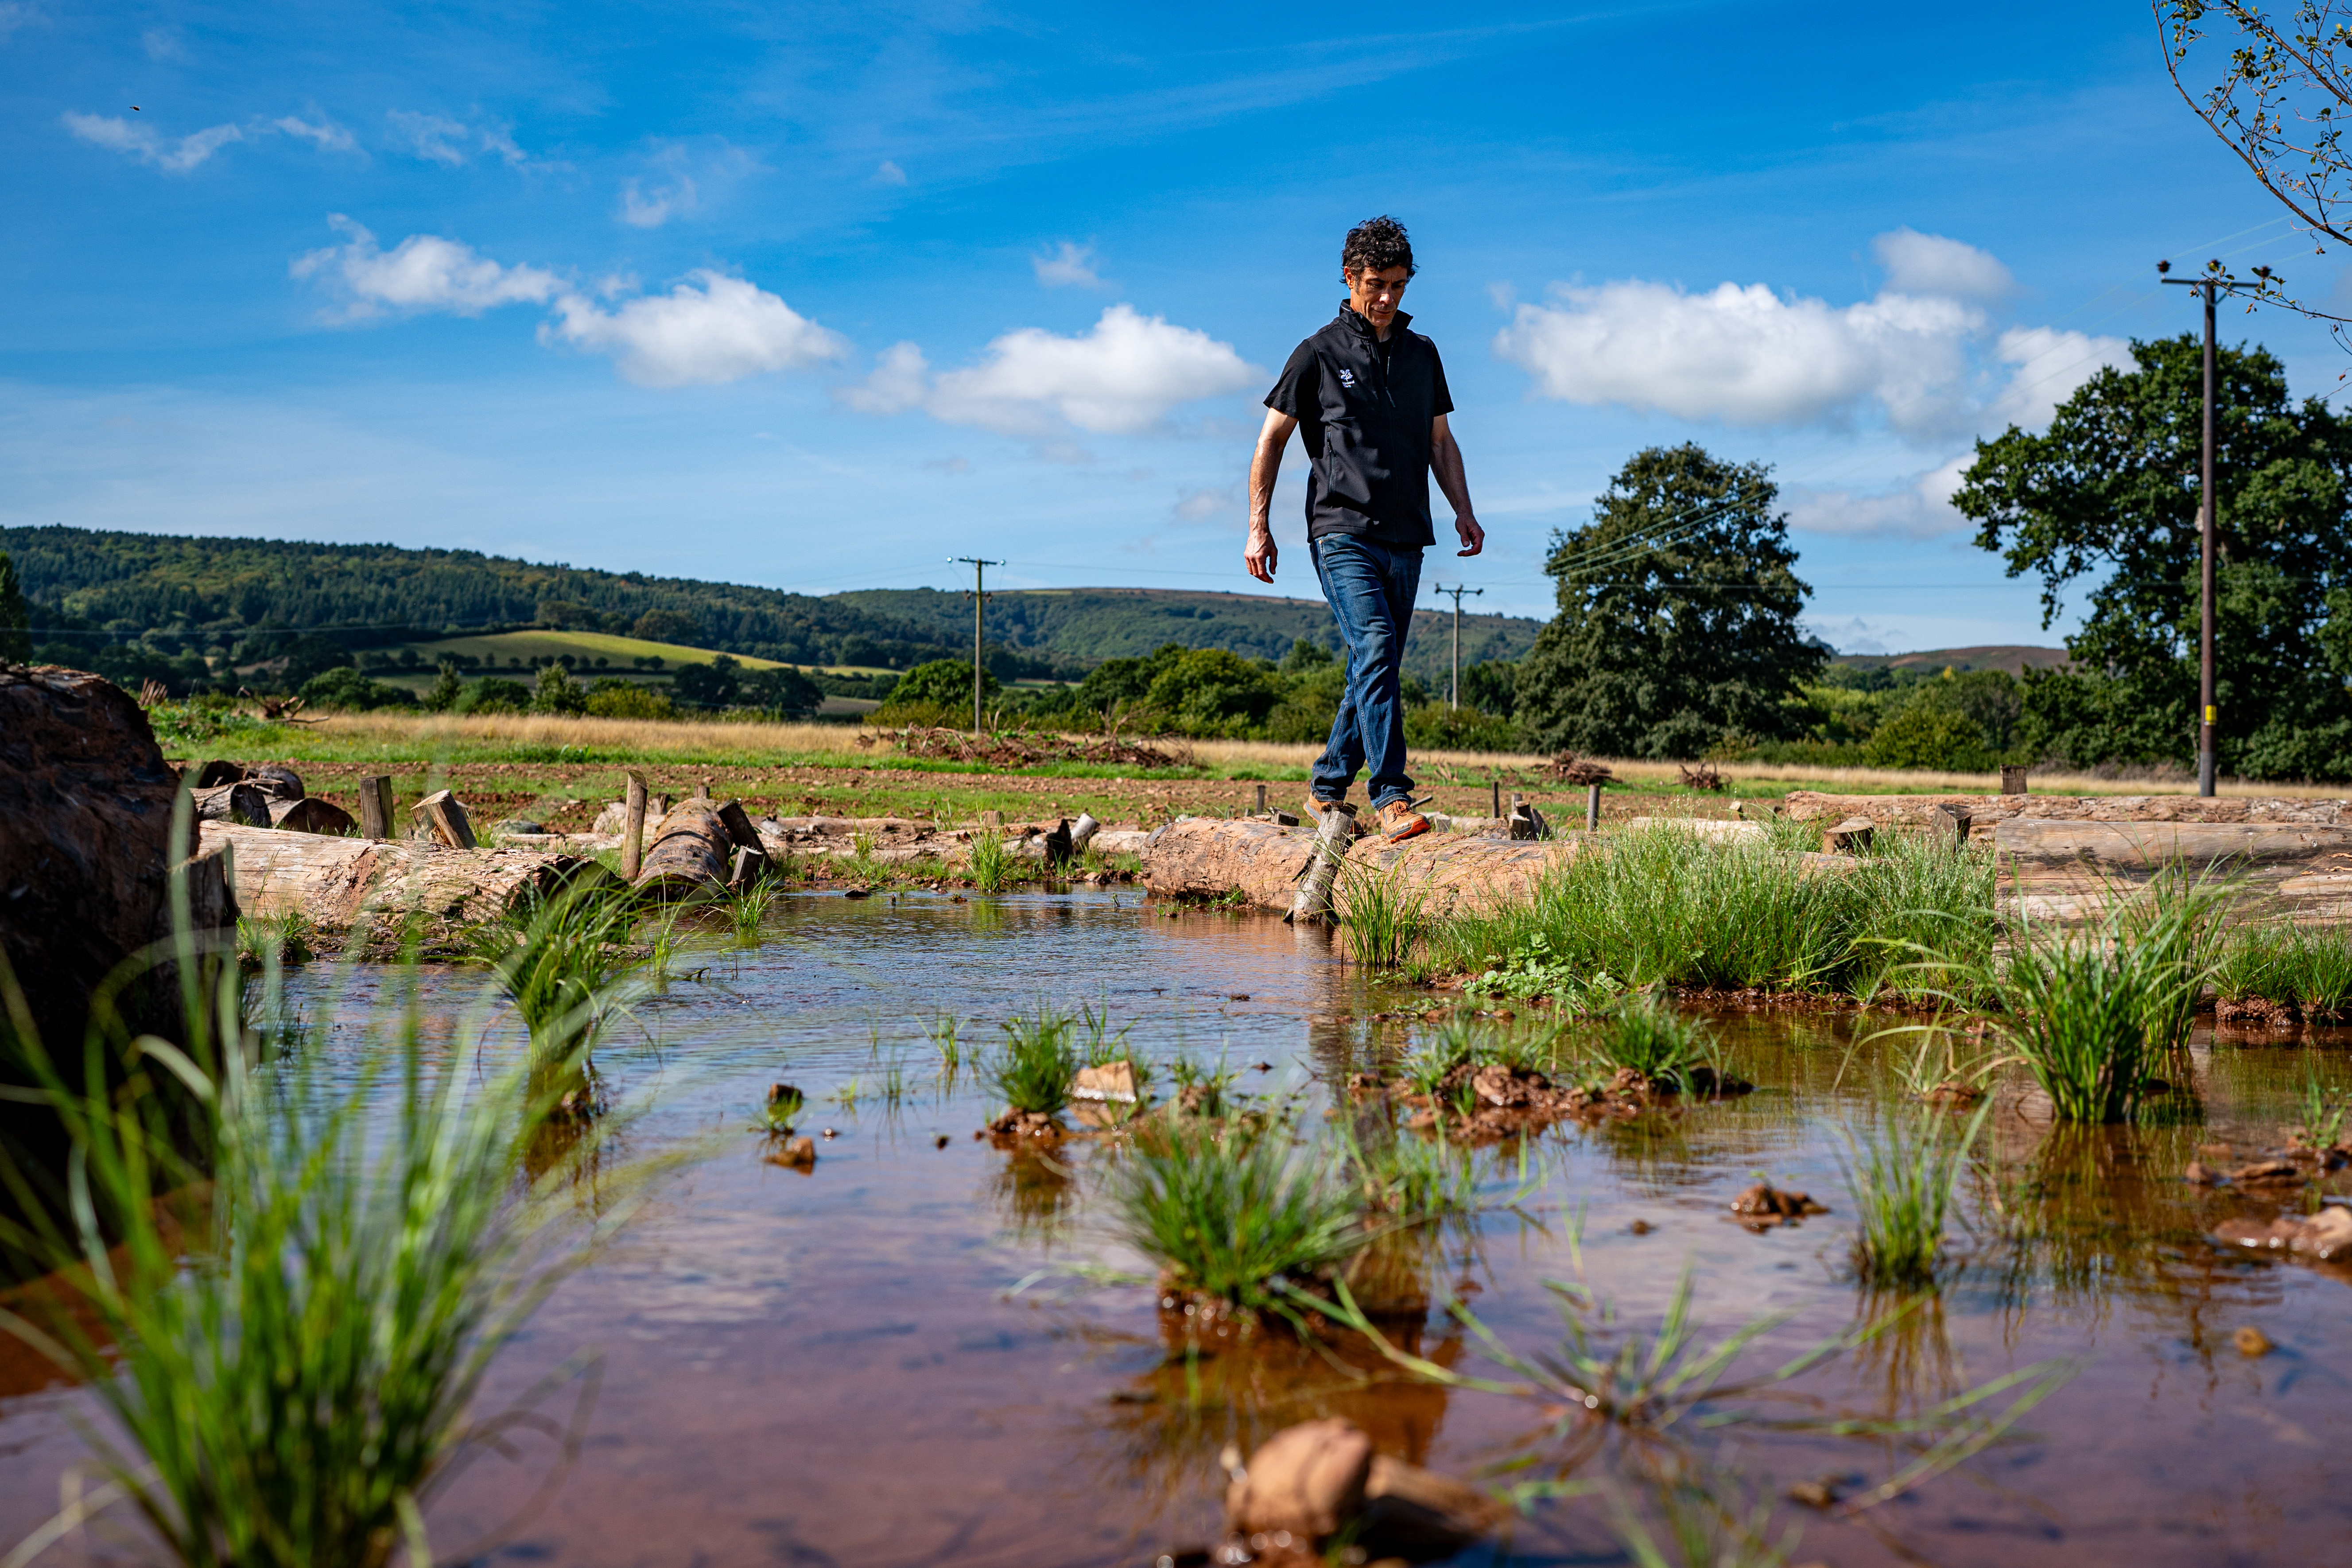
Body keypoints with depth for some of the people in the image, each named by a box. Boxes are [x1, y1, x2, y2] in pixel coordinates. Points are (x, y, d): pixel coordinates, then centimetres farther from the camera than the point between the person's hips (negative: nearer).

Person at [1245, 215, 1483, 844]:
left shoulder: (1421, 354, 17)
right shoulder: (1318, 354, 2)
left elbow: (1440, 442, 23)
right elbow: (1271, 442, 4)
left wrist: (1463, 510, 10)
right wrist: (1258, 528, -2)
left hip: (1406, 538, 5)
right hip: (1342, 533, -5)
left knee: (1375, 671, 7)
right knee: (1375, 650, -21)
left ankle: (1327, 790, 21)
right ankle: (1392, 798, -24)